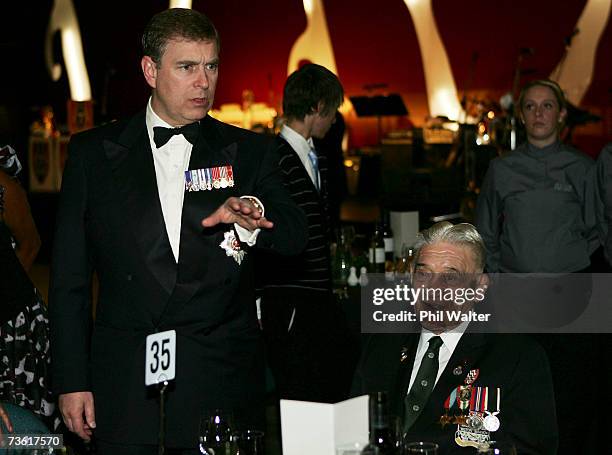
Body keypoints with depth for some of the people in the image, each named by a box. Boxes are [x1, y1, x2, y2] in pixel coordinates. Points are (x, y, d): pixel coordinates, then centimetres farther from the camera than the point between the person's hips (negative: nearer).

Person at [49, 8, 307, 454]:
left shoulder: (249, 152, 7)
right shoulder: (94, 152, 6)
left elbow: (294, 237, -7)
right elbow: (69, 276, 6)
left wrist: (252, 214, -30)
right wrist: (71, 381, 0)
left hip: (224, 385, 0)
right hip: (126, 389, 0)